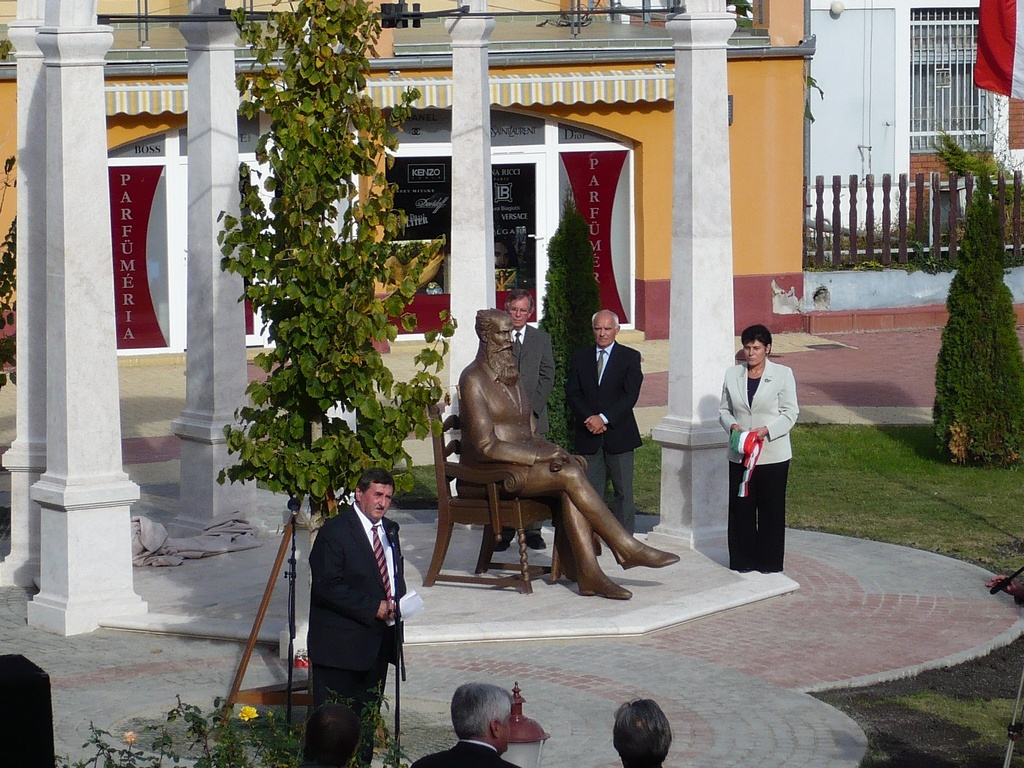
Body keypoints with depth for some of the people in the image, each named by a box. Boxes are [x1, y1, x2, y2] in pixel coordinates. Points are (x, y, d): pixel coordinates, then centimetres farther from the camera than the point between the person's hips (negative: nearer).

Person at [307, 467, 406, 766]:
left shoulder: (390, 530, 14)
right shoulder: (334, 531, -12)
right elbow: (326, 586, -19)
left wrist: (395, 602, 4)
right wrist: (372, 607, -19)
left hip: (379, 639, 8)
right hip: (341, 644, -8)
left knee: (369, 713, 12)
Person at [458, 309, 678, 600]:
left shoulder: (511, 375, 18)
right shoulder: (473, 379, -9)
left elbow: (529, 432, 18)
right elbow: (485, 445, -17)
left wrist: (548, 450, -5)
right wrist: (537, 456, -19)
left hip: (523, 461, 7)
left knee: (569, 490, -23)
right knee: (570, 475, -25)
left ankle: (588, 572, -33)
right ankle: (627, 548, -20)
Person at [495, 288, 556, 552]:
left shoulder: (541, 339, 12)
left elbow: (547, 377, 6)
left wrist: (531, 407, -6)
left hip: (533, 417, 1)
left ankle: (532, 531, 5)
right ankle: (503, 532, 1)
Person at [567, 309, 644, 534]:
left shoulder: (630, 357, 3)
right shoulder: (580, 357, 11)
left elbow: (630, 395, -7)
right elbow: (572, 392, 4)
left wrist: (604, 419, -16)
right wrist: (589, 418, -12)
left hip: (619, 432, -2)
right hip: (589, 433, 2)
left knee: (623, 490, -1)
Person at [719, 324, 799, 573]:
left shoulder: (783, 375, -3)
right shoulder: (732, 375, 7)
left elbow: (790, 413, -5)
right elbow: (724, 410, 13)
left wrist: (766, 430, -19)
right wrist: (732, 425, -9)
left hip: (773, 455, -3)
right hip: (740, 454, 3)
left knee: (771, 509, 2)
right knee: (741, 508, 5)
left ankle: (769, 562, 11)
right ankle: (742, 561, 14)